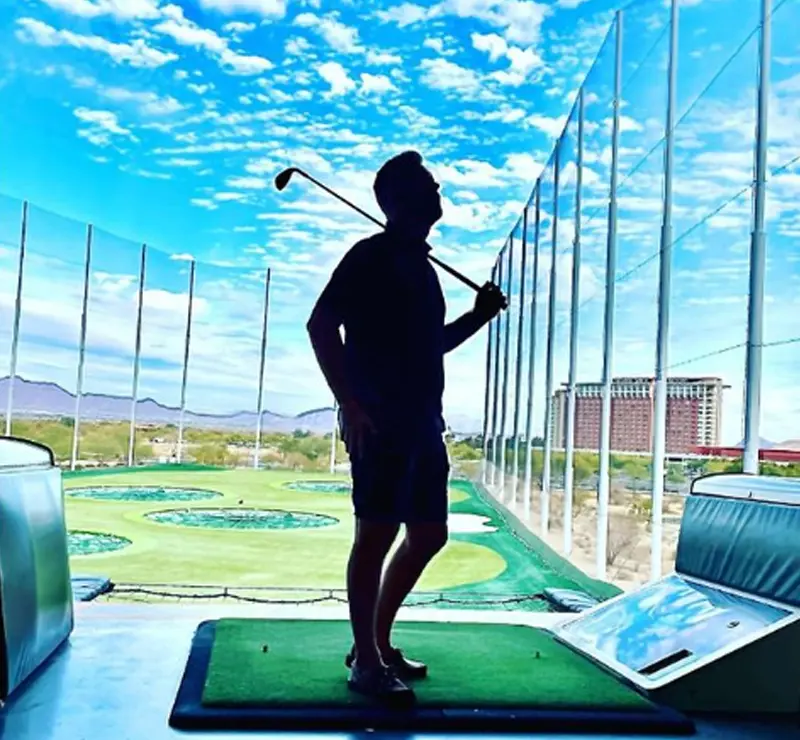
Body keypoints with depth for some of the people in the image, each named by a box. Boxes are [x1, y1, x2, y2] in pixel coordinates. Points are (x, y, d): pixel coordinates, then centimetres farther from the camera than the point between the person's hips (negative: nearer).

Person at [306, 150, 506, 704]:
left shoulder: (420, 263, 19)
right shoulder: (371, 256, -6)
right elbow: (321, 325, -15)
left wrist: (479, 316, 14)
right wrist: (350, 404, -21)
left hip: (422, 421, 9)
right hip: (379, 422, -9)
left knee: (429, 534, 12)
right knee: (376, 536, -5)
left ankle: (379, 642, 25)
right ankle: (366, 662, 7)